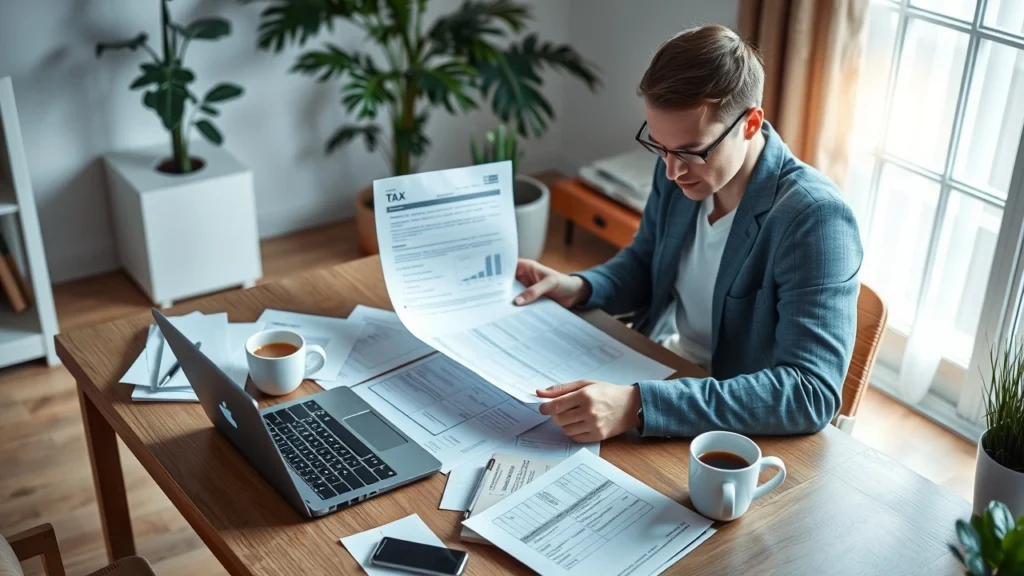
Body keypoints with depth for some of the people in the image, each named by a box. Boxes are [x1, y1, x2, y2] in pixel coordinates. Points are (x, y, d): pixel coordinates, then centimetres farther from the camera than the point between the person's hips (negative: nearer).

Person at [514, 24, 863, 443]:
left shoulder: (814, 219, -24)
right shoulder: (680, 166, -5)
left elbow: (812, 393, -31)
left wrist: (640, 406, -39)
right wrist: (579, 287, -8)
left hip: (727, 428, -6)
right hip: (646, 371, 6)